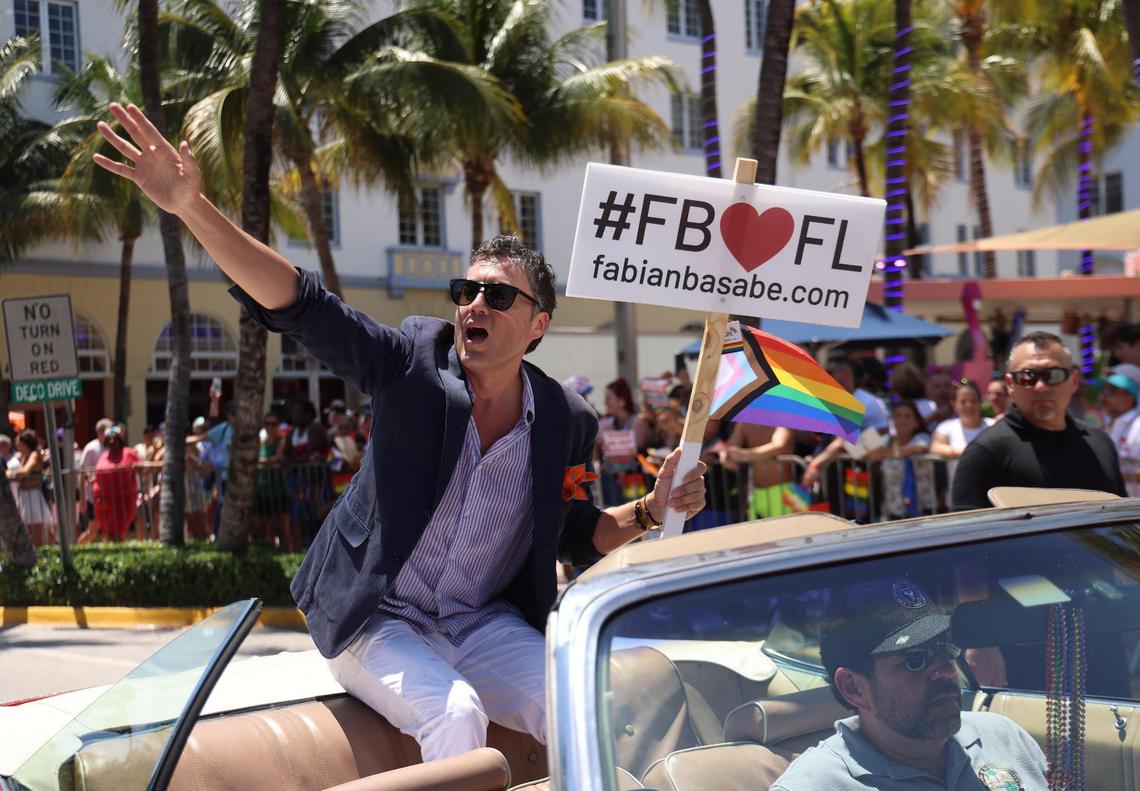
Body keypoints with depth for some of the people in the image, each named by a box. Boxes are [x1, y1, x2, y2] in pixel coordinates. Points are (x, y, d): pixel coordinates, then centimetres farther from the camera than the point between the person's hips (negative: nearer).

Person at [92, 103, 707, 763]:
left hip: (485, 626, 3)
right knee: (456, 713, -30)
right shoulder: (416, 363, -10)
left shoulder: (566, 422, -3)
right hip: (380, 622, -2)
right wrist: (192, 207, -31)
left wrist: (651, 511, -8)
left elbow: (576, 535, 11)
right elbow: (302, 305, -20)